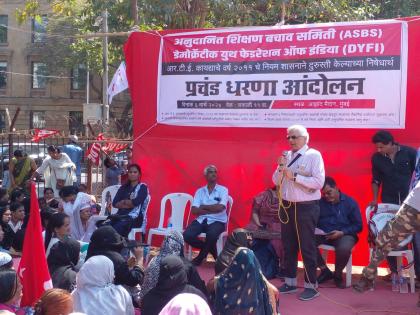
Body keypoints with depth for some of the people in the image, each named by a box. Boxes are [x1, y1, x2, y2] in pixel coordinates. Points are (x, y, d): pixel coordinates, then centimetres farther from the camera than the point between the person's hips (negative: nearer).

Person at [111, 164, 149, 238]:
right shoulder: (124, 187, 21)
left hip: (136, 218, -5)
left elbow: (135, 202, -11)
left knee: (116, 228, -34)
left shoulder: (143, 187, 6)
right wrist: (129, 204, -7)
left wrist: (123, 201, 6)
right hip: (121, 215, 5)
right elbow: (115, 203, 8)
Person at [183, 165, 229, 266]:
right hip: (201, 220, 3)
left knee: (211, 234, -37)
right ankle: (210, 249, 2)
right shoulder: (200, 191, 10)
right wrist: (212, 210, -10)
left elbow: (220, 207, -14)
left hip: (217, 221, -3)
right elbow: (194, 210, -3)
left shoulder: (223, 190, 3)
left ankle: (202, 255, -6)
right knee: (187, 235, -25)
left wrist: (203, 207, -3)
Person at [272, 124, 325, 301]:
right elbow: (276, 181, 10)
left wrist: (294, 176, -20)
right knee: (288, 246, 15)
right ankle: (290, 282, 28)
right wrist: (281, 167, -8)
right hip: (287, 206, 6)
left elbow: (319, 182, -19)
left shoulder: (314, 156, -9)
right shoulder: (286, 156, 8)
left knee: (307, 247, 1)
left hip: (306, 207, -6)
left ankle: (311, 286, 13)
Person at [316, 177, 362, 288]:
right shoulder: (320, 203, 9)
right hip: (323, 234, 3)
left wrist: (342, 232, -14)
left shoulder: (350, 202, 2)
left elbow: (358, 226, 0)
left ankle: (338, 274, -5)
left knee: (344, 248, -39)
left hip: (344, 234, -2)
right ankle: (325, 270, -7)